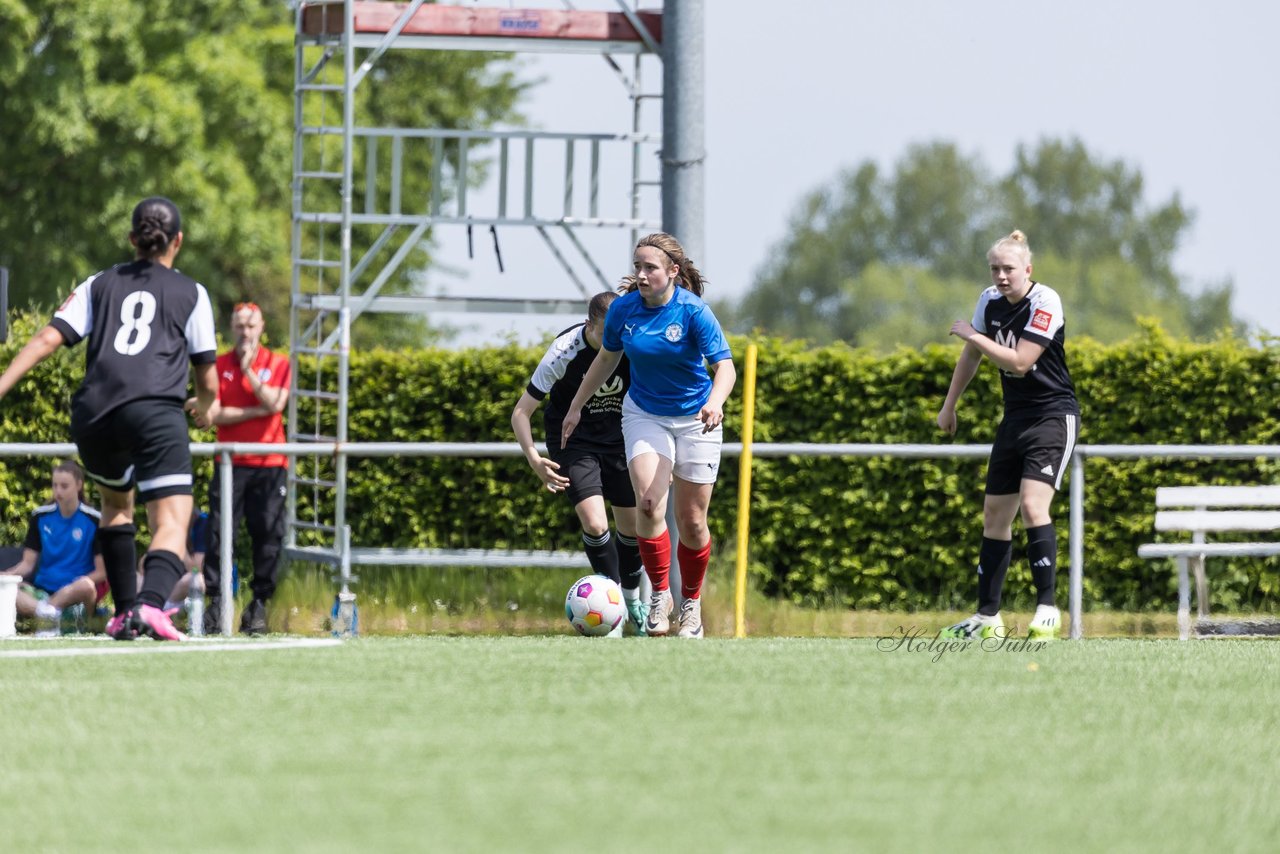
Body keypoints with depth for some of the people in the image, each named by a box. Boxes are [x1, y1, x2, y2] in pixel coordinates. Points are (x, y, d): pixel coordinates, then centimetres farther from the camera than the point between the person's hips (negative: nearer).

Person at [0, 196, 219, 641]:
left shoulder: (99, 285, 20)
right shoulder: (191, 293, 16)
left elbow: (48, 338, 6)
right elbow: (206, 376, 18)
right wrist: (208, 404, 41)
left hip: (93, 416, 3)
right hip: (156, 412, -3)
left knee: (116, 501, 30)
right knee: (171, 524, -11)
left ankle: (124, 612, 29)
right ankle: (149, 603, -40)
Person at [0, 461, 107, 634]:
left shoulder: (93, 520, 0)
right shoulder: (41, 517, 10)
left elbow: (102, 572, -2)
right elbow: (28, 564, 9)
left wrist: (76, 585, -20)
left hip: (75, 594, -3)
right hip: (43, 591, 3)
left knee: (86, 587, -41)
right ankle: (51, 613, -44)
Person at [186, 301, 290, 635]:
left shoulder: (279, 364, 8)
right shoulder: (219, 366, 6)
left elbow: (275, 402, -9)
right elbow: (214, 414, -5)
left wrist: (248, 370, -10)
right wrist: (256, 411, -8)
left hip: (270, 464, 0)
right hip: (231, 463, 0)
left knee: (267, 535, -2)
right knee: (218, 534, -9)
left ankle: (259, 606, 4)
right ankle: (215, 603, -7)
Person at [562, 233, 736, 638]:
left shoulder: (693, 312, -19)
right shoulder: (623, 309, -7)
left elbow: (724, 366, -24)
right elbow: (607, 358, 11)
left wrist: (714, 403, -45)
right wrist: (576, 406, 17)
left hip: (694, 419, -2)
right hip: (644, 415, 2)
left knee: (691, 520, 2)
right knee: (648, 502, -21)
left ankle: (691, 603, 24)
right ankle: (659, 594, -7)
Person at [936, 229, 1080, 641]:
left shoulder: (1045, 303, -17)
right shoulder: (990, 301, 4)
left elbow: (1019, 362, -22)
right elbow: (971, 354, 21)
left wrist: (971, 334, -13)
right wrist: (949, 404, 23)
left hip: (1052, 417, -8)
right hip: (1015, 419, 8)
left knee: (1033, 505, -23)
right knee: (995, 515, 6)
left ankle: (1047, 607, -19)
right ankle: (988, 617, 12)